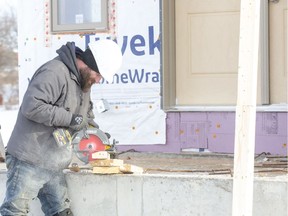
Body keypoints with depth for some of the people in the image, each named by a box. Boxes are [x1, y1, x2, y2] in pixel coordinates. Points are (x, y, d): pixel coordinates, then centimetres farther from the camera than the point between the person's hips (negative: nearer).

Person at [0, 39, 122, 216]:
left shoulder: (83, 80, 14)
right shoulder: (55, 72, -17)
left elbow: (86, 109, 31)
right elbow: (31, 106, -28)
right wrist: (71, 119, -22)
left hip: (54, 167, 9)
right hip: (29, 163, -9)